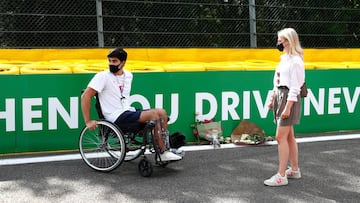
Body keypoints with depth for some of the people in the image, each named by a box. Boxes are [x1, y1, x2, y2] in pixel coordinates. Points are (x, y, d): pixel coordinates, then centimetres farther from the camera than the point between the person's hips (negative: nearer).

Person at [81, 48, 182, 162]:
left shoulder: (128, 75, 12)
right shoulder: (103, 76, -9)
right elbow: (85, 96, -14)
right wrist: (88, 121, -19)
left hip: (128, 111, 8)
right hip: (116, 117, -8)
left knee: (162, 113, -7)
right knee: (154, 114, -23)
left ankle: (165, 147, -5)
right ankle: (163, 154, -19)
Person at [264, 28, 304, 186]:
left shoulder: (295, 61, -14)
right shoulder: (284, 58, 15)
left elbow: (295, 87, -18)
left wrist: (287, 107, -21)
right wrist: (273, 99, 19)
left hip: (289, 99, -10)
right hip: (279, 97, 10)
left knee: (281, 137, -10)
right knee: (288, 137, 15)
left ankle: (281, 176, -7)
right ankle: (294, 170, 25)